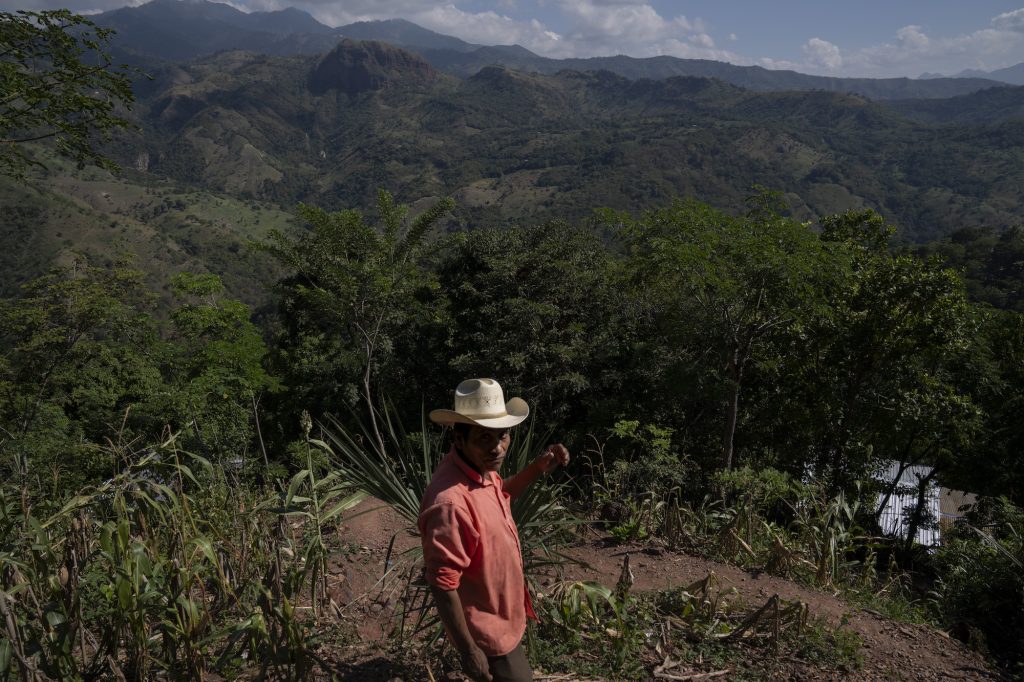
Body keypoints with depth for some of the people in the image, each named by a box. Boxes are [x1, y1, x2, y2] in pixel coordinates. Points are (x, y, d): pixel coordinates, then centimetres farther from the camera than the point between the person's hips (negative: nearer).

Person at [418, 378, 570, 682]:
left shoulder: (480, 467, -10)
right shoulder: (451, 502, -37)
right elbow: (442, 585, -29)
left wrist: (538, 468, 0)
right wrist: (468, 650, -20)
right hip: (485, 629, -8)